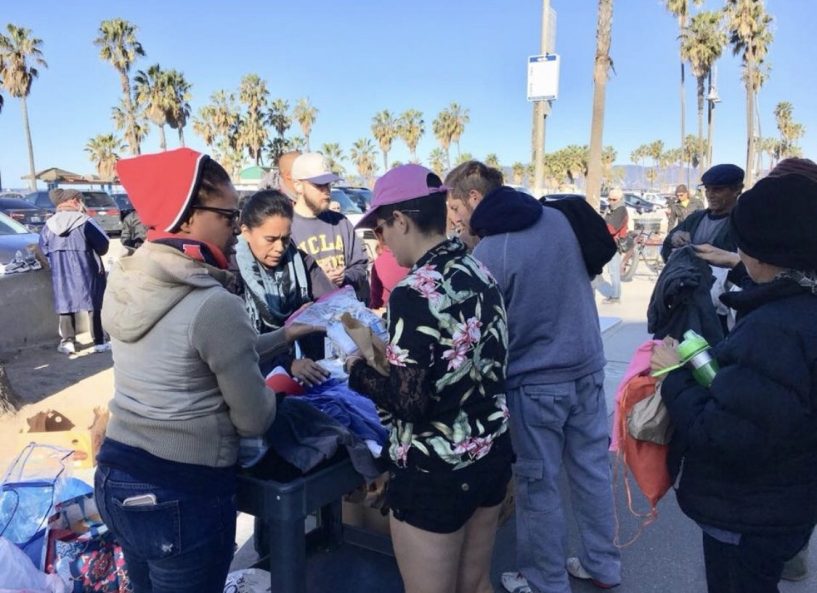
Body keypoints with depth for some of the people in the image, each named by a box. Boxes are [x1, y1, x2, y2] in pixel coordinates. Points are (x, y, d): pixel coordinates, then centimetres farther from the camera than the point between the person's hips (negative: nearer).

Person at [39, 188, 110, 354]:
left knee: (66, 305, 14)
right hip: (87, 274, -4)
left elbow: (45, 250, 9)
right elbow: (103, 246, -10)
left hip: (61, 275, 4)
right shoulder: (85, 222, -12)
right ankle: (99, 342, 8)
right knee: (96, 305, 6)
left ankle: (67, 342, 14)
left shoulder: (49, 225, 4)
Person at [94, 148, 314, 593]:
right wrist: (274, 386, 5)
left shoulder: (127, 281, -1)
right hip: (181, 495, -7)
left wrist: (284, 337, 13)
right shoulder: (214, 305, -24)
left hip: (115, 477, 8)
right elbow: (254, 421, -16)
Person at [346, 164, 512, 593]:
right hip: (491, 455, 8)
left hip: (434, 472, -7)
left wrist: (359, 371, -6)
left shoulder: (415, 291, -22)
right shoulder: (480, 274, 2)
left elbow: (409, 400, -23)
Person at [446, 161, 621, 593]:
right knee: (591, 467, 19)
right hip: (587, 367, 7)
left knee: (537, 484, 9)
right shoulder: (558, 219, 3)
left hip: (536, 382, -7)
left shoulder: (488, 252, -17)